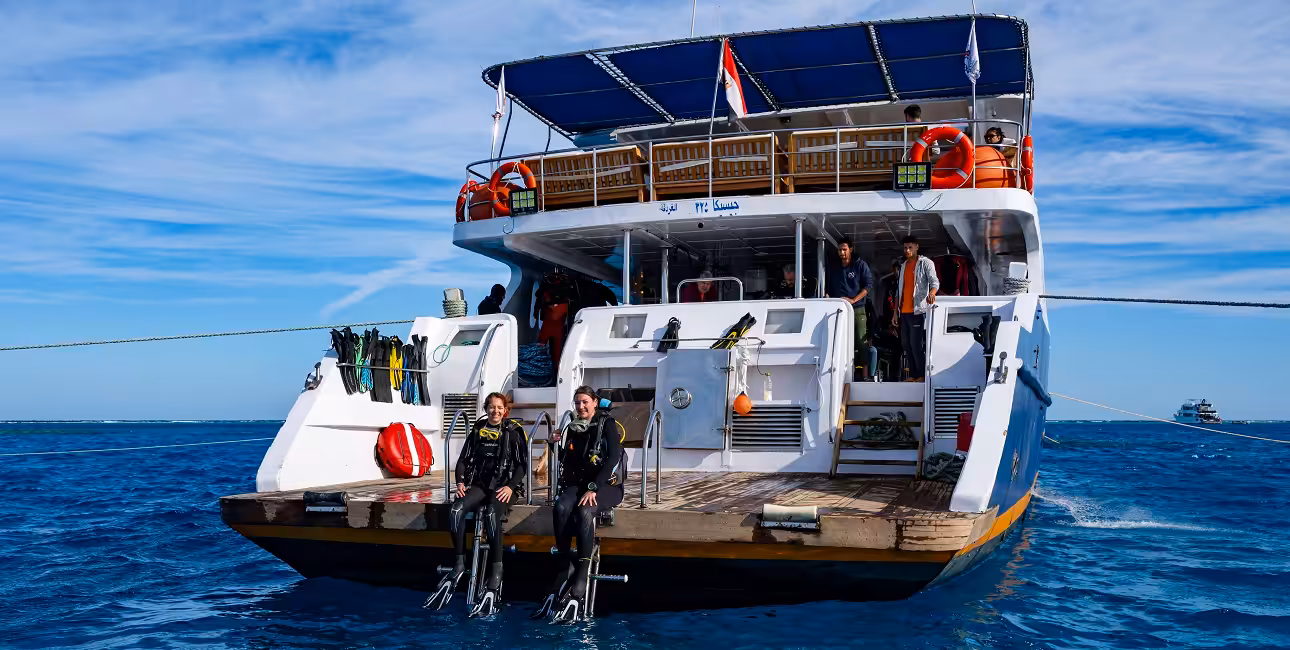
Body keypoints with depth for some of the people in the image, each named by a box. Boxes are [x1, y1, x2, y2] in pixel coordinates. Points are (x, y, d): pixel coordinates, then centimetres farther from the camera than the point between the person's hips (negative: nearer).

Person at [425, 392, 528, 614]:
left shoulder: (513, 432, 2)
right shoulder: (477, 430, 13)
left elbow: (522, 465, -3)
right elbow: (464, 459, 14)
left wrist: (511, 487, -18)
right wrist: (460, 482, -3)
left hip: (504, 486, -4)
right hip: (479, 484, 4)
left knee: (491, 513, -37)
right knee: (456, 510, -27)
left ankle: (496, 572, -37)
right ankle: (459, 564, -19)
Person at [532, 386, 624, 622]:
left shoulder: (607, 424, -3)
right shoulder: (571, 429, 14)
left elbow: (613, 458, -15)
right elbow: (565, 462, 14)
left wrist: (593, 488, -23)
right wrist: (556, 445, -4)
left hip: (606, 485, -5)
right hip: (578, 484, 5)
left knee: (585, 512, -36)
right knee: (560, 509, -30)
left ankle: (581, 582, -39)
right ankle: (564, 569, -28)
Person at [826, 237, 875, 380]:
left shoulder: (860, 265, 3)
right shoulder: (835, 269, 14)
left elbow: (869, 286, -4)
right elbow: (828, 289, 18)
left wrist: (853, 300, -13)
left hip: (857, 310, -3)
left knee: (861, 341, -7)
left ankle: (865, 375, -5)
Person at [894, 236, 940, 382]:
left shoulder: (925, 263, -1)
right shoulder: (903, 266, 19)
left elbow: (935, 281, -14)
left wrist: (932, 292, -37)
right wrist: (896, 312, 17)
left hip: (918, 310, -7)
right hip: (904, 312, 7)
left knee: (916, 344, -11)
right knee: (906, 344, 7)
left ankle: (922, 375, -6)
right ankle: (913, 375, 12)